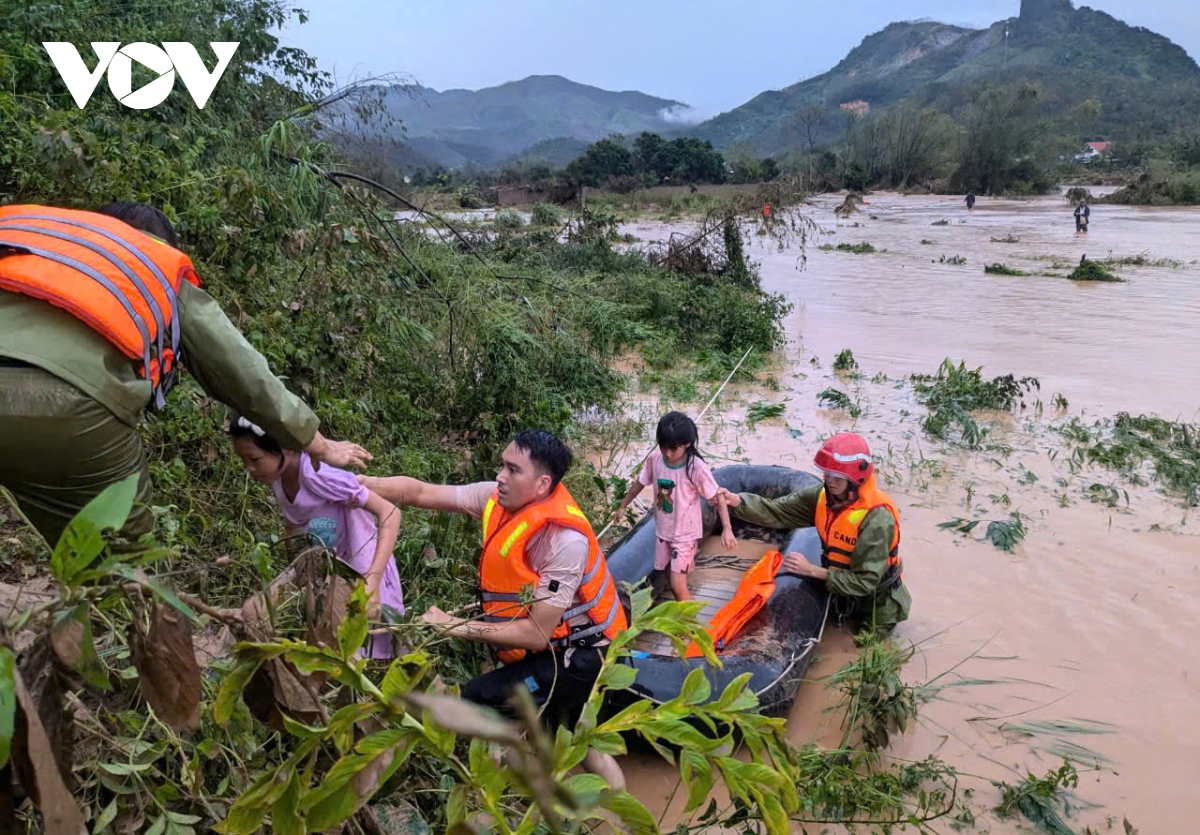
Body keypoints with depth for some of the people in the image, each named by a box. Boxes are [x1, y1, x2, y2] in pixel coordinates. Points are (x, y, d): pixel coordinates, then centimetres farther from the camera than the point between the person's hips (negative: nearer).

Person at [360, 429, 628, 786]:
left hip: (580, 658, -8)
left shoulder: (564, 539, -31)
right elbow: (419, 493, -8)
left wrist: (457, 626, -25)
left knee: (480, 701, -15)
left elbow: (537, 635, -28)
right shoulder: (499, 498, -10)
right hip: (551, 645, 8)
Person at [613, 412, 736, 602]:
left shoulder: (696, 467, -25)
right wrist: (623, 506, 16)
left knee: (678, 586, -6)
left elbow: (717, 497, -16)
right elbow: (640, 483, 5)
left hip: (685, 533, -5)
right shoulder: (654, 459, -12)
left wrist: (727, 529, -23)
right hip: (662, 530, 5)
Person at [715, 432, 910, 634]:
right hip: (840, 585, 6)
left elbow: (865, 582, -33)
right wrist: (738, 501, -37)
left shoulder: (876, 519, -35)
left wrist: (812, 570, -35)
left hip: (873, 601, -5)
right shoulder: (823, 496, -16)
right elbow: (778, 511, -21)